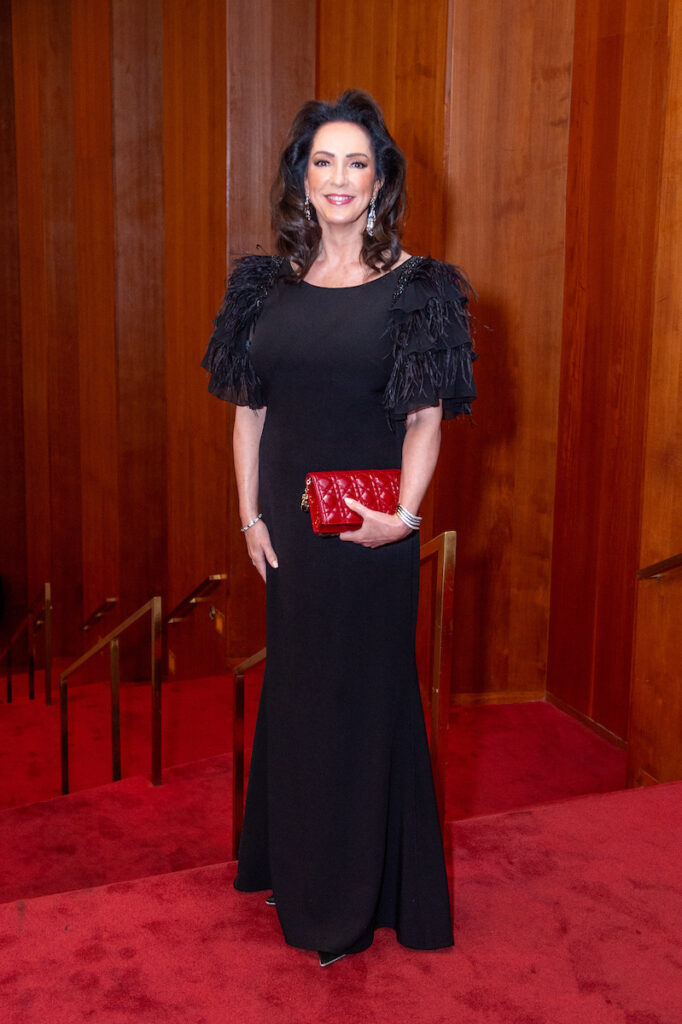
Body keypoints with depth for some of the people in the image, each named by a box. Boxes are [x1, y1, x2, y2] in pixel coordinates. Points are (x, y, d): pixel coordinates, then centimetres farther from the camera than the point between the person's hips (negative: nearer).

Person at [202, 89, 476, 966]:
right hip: (287, 524, 4)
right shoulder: (268, 284, 6)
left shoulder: (415, 287, -5)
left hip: (371, 527, -4)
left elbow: (426, 417, -8)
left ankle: (355, 899, 24)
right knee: (293, 684, 15)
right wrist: (249, 515, 0)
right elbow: (249, 409, 7)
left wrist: (405, 513, -20)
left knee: (366, 690, 6)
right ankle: (293, 869, 36)